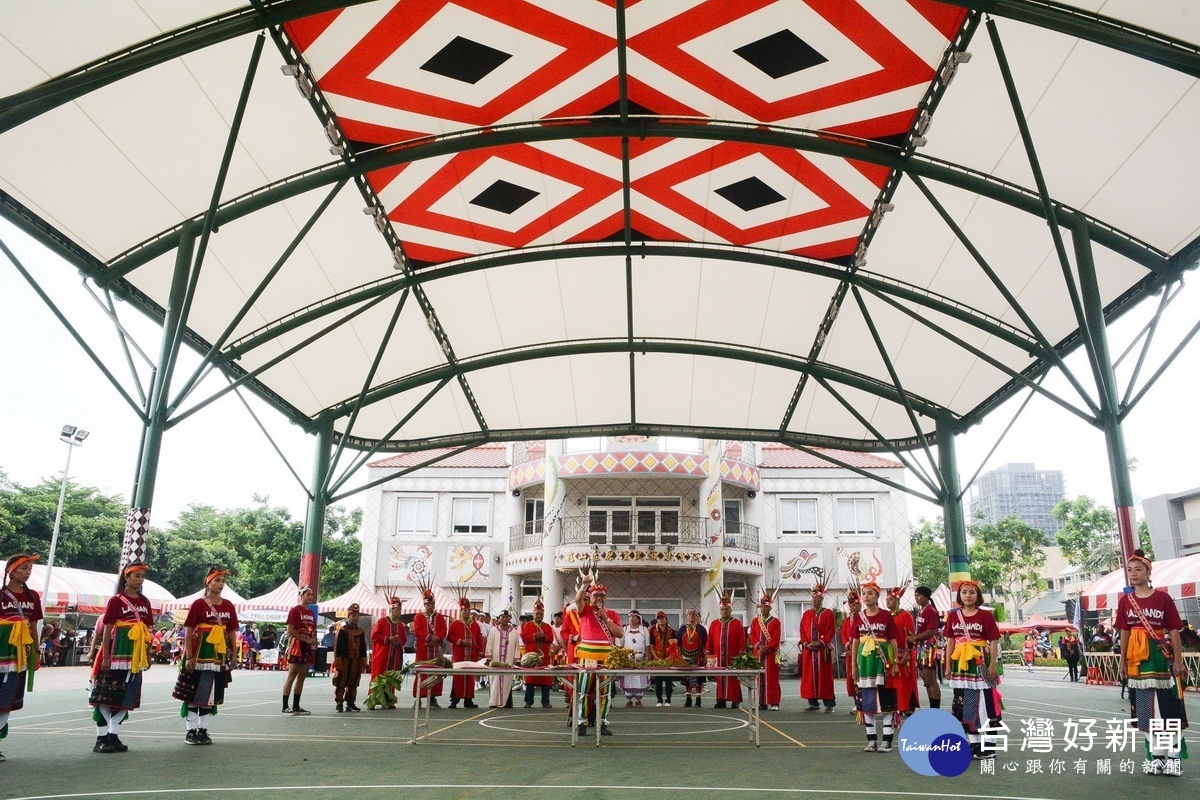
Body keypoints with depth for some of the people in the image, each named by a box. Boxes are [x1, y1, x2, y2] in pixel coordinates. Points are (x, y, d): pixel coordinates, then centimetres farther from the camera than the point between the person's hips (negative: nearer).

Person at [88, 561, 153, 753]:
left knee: (126, 696, 8)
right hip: (117, 654, -6)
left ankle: (113, 736, 17)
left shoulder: (144, 602, 10)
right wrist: (105, 657, -12)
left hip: (135, 656, 6)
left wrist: (148, 656, 12)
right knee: (107, 694, -3)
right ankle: (101, 738, 4)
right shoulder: (116, 600, -5)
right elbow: (107, 629, -8)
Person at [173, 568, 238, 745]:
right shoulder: (199, 604, -6)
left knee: (211, 693, 9)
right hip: (199, 654, -4)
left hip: (219, 656, 4)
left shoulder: (228, 606, 7)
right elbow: (188, 632, -8)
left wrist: (233, 655, 7)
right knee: (193, 692, 2)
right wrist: (189, 657, -13)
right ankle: (191, 731, 13)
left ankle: (203, 730, 18)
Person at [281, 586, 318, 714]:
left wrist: (314, 641, 4)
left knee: (302, 676, 9)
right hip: (297, 646, -8)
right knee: (292, 675, -7)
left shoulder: (311, 612, 17)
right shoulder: (295, 610, -6)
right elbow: (290, 631, -14)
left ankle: (296, 706, 14)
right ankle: (285, 706, -5)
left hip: (308, 648, 8)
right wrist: (306, 639, -17)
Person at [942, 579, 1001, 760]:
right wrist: (948, 665, 6)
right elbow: (950, 641, 9)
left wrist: (993, 665, -11)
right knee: (964, 704, 8)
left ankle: (989, 746, 6)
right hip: (960, 664, 4)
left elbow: (994, 641, -5)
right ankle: (974, 743, 19)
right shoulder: (953, 616, 8)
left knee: (984, 702, -2)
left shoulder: (985, 615, -3)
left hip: (980, 663, -4)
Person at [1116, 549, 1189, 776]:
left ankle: (1173, 757, 10)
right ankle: (1157, 756, 19)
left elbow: (1174, 630, -5)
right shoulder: (1125, 600, 5)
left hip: (1162, 657, -3)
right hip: (1137, 660, 4)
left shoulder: (1162, 598, -5)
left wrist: (1178, 660, -9)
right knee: (1146, 709, 9)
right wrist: (1123, 660, 7)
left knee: (1169, 707, 1)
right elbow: (1125, 632, 9)